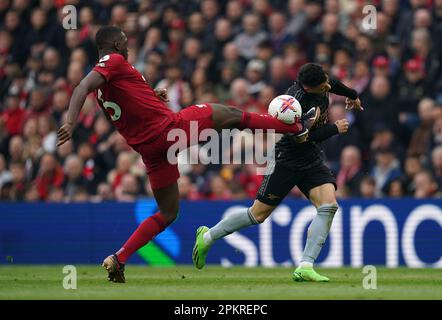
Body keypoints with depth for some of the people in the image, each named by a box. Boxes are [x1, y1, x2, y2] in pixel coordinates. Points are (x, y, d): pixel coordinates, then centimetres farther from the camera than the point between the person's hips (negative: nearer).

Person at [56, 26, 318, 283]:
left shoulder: (102, 88, 19)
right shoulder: (114, 62, -7)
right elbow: (82, 89, -23)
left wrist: (152, 97, 24)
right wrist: (71, 123, -37)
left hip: (149, 150, 9)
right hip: (170, 127, -9)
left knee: (168, 214, 18)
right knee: (230, 114, 8)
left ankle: (118, 259, 4)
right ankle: (298, 126, 19)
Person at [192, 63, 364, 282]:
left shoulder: (320, 85, -6)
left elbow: (333, 83, 20)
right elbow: (301, 139, -29)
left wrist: (351, 94, 39)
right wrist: (334, 129, -21)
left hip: (312, 162, 7)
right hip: (287, 162, -7)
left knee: (329, 204, -17)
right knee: (258, 214, 1)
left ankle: (305, 267, -19)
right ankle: (207, 237, 24)